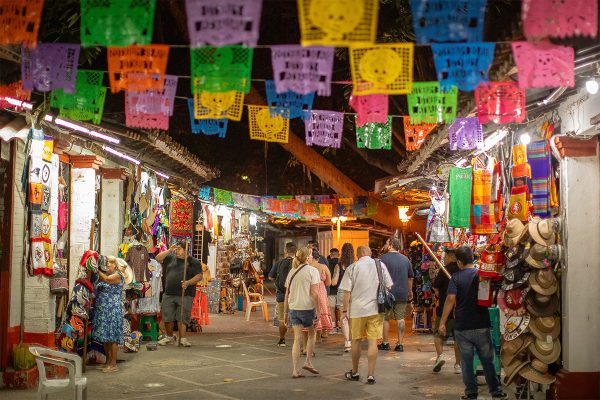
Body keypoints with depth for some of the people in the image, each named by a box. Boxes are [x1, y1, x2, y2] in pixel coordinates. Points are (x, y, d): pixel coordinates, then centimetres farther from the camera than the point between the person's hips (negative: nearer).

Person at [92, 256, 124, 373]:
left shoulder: (117, 275, -6)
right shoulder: (105, 274, 17)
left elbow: (106, 279, -25)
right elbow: (96, 288, 9)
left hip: (112, 310, -8)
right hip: (102, 310, 8)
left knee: (112, 337, -5)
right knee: (105, 338, 11)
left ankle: (113, 364, 0)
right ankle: (108, 362, 20)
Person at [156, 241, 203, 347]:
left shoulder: (193, 262, 3)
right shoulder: (171, 258, 15)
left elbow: (199, 276, -3)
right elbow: (158, 258, 5)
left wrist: (188, 283, -18)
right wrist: (169, 250, -5)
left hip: (185, 295, -4)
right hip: (169, 294, 4)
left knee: (182, 317, -7)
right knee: (167, 317, 6)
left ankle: (183, 338, -4)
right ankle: (169, 337, 21)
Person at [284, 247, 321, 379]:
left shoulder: (292, 271, 12)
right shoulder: (312, 271, -5)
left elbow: (287, 294, 12)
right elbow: (314, 294, -12)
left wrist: (286, 312, 17)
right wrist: (317, 312, -9)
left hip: (293, 308, 5)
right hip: (307, 308, -5)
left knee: (297, 339, 7)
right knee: (312, 333, 19)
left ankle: (295, 370, 5)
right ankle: (308, 362, 14)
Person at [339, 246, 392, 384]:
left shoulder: (352, 268, -4)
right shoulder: (380, 265, 1)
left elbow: (347, 292, -6)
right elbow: (388, 286, 7)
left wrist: (345, 308, 5)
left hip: (357, 310, -1)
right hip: (376, 309, 1)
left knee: (356, 341, 12)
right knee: (373, 341, 2)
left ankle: (354, 372, 25)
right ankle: (371, 375, -1)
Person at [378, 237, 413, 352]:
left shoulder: (384, 258, -8)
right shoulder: (405, 259, 10)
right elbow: (410, 277, 18)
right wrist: (410, 291, 28)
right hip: (402, 294, 4)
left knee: (385, 318, 7)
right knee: (400, 318, 6)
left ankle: (385, 343, 10)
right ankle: (400, 344, 4)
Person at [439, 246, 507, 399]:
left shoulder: (456, 277, -7)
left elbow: (450, 299, -15)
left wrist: (442, 322, -13)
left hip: (462, 327, -1)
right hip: (482, 326, 1)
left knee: (466, 360, 7)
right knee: (487, 360, 11)